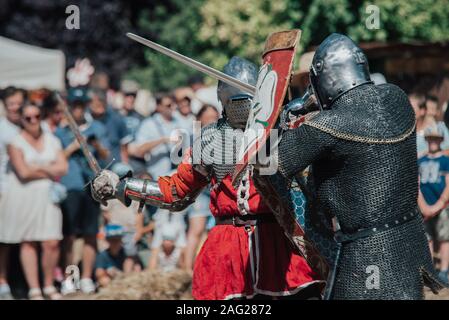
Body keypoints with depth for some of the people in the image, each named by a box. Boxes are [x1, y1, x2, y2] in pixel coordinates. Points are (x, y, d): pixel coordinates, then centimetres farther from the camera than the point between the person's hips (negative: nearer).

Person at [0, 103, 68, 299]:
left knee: (52, 243, -6)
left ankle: (49, 286, 9)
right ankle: (34, 289, 5)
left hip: (47, 196, 3)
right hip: (23, 196, -3)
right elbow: (23, 172, -13)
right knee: (28, 242, -1)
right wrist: (50, 172, -5)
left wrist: (38, 168, -9)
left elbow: (63, 167, 1)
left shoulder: (51, 140, 12)